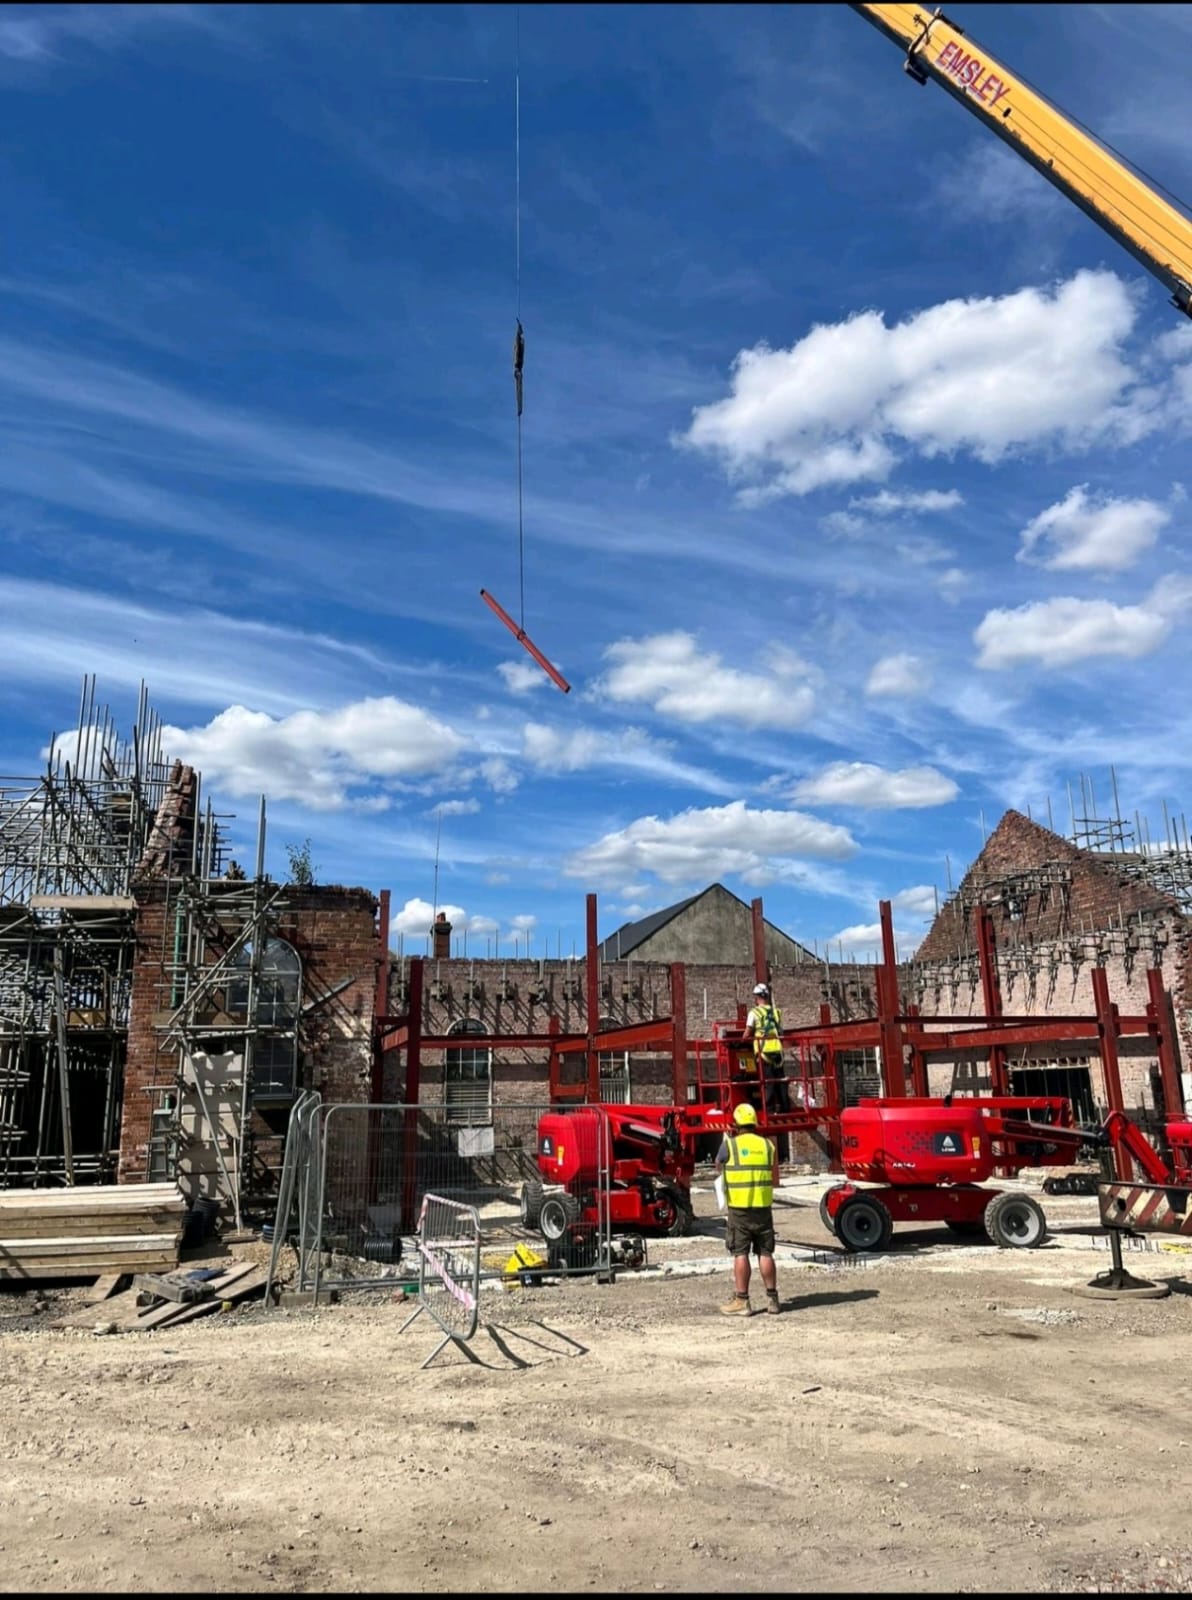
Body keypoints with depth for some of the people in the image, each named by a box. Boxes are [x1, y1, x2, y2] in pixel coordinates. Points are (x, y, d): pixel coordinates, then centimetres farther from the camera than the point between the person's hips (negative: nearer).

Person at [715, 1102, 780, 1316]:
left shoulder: (729, 1145, -5)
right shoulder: (768, 1145, 4)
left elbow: (718, 1168, 12)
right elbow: (775, 1179, 8)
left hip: (739, 1208, -3)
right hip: (763, 1207, 3)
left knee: (740, 1254, 1)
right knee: (765, 1253, 10)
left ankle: (741, 1301, 3)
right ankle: (772, 1299, 15)